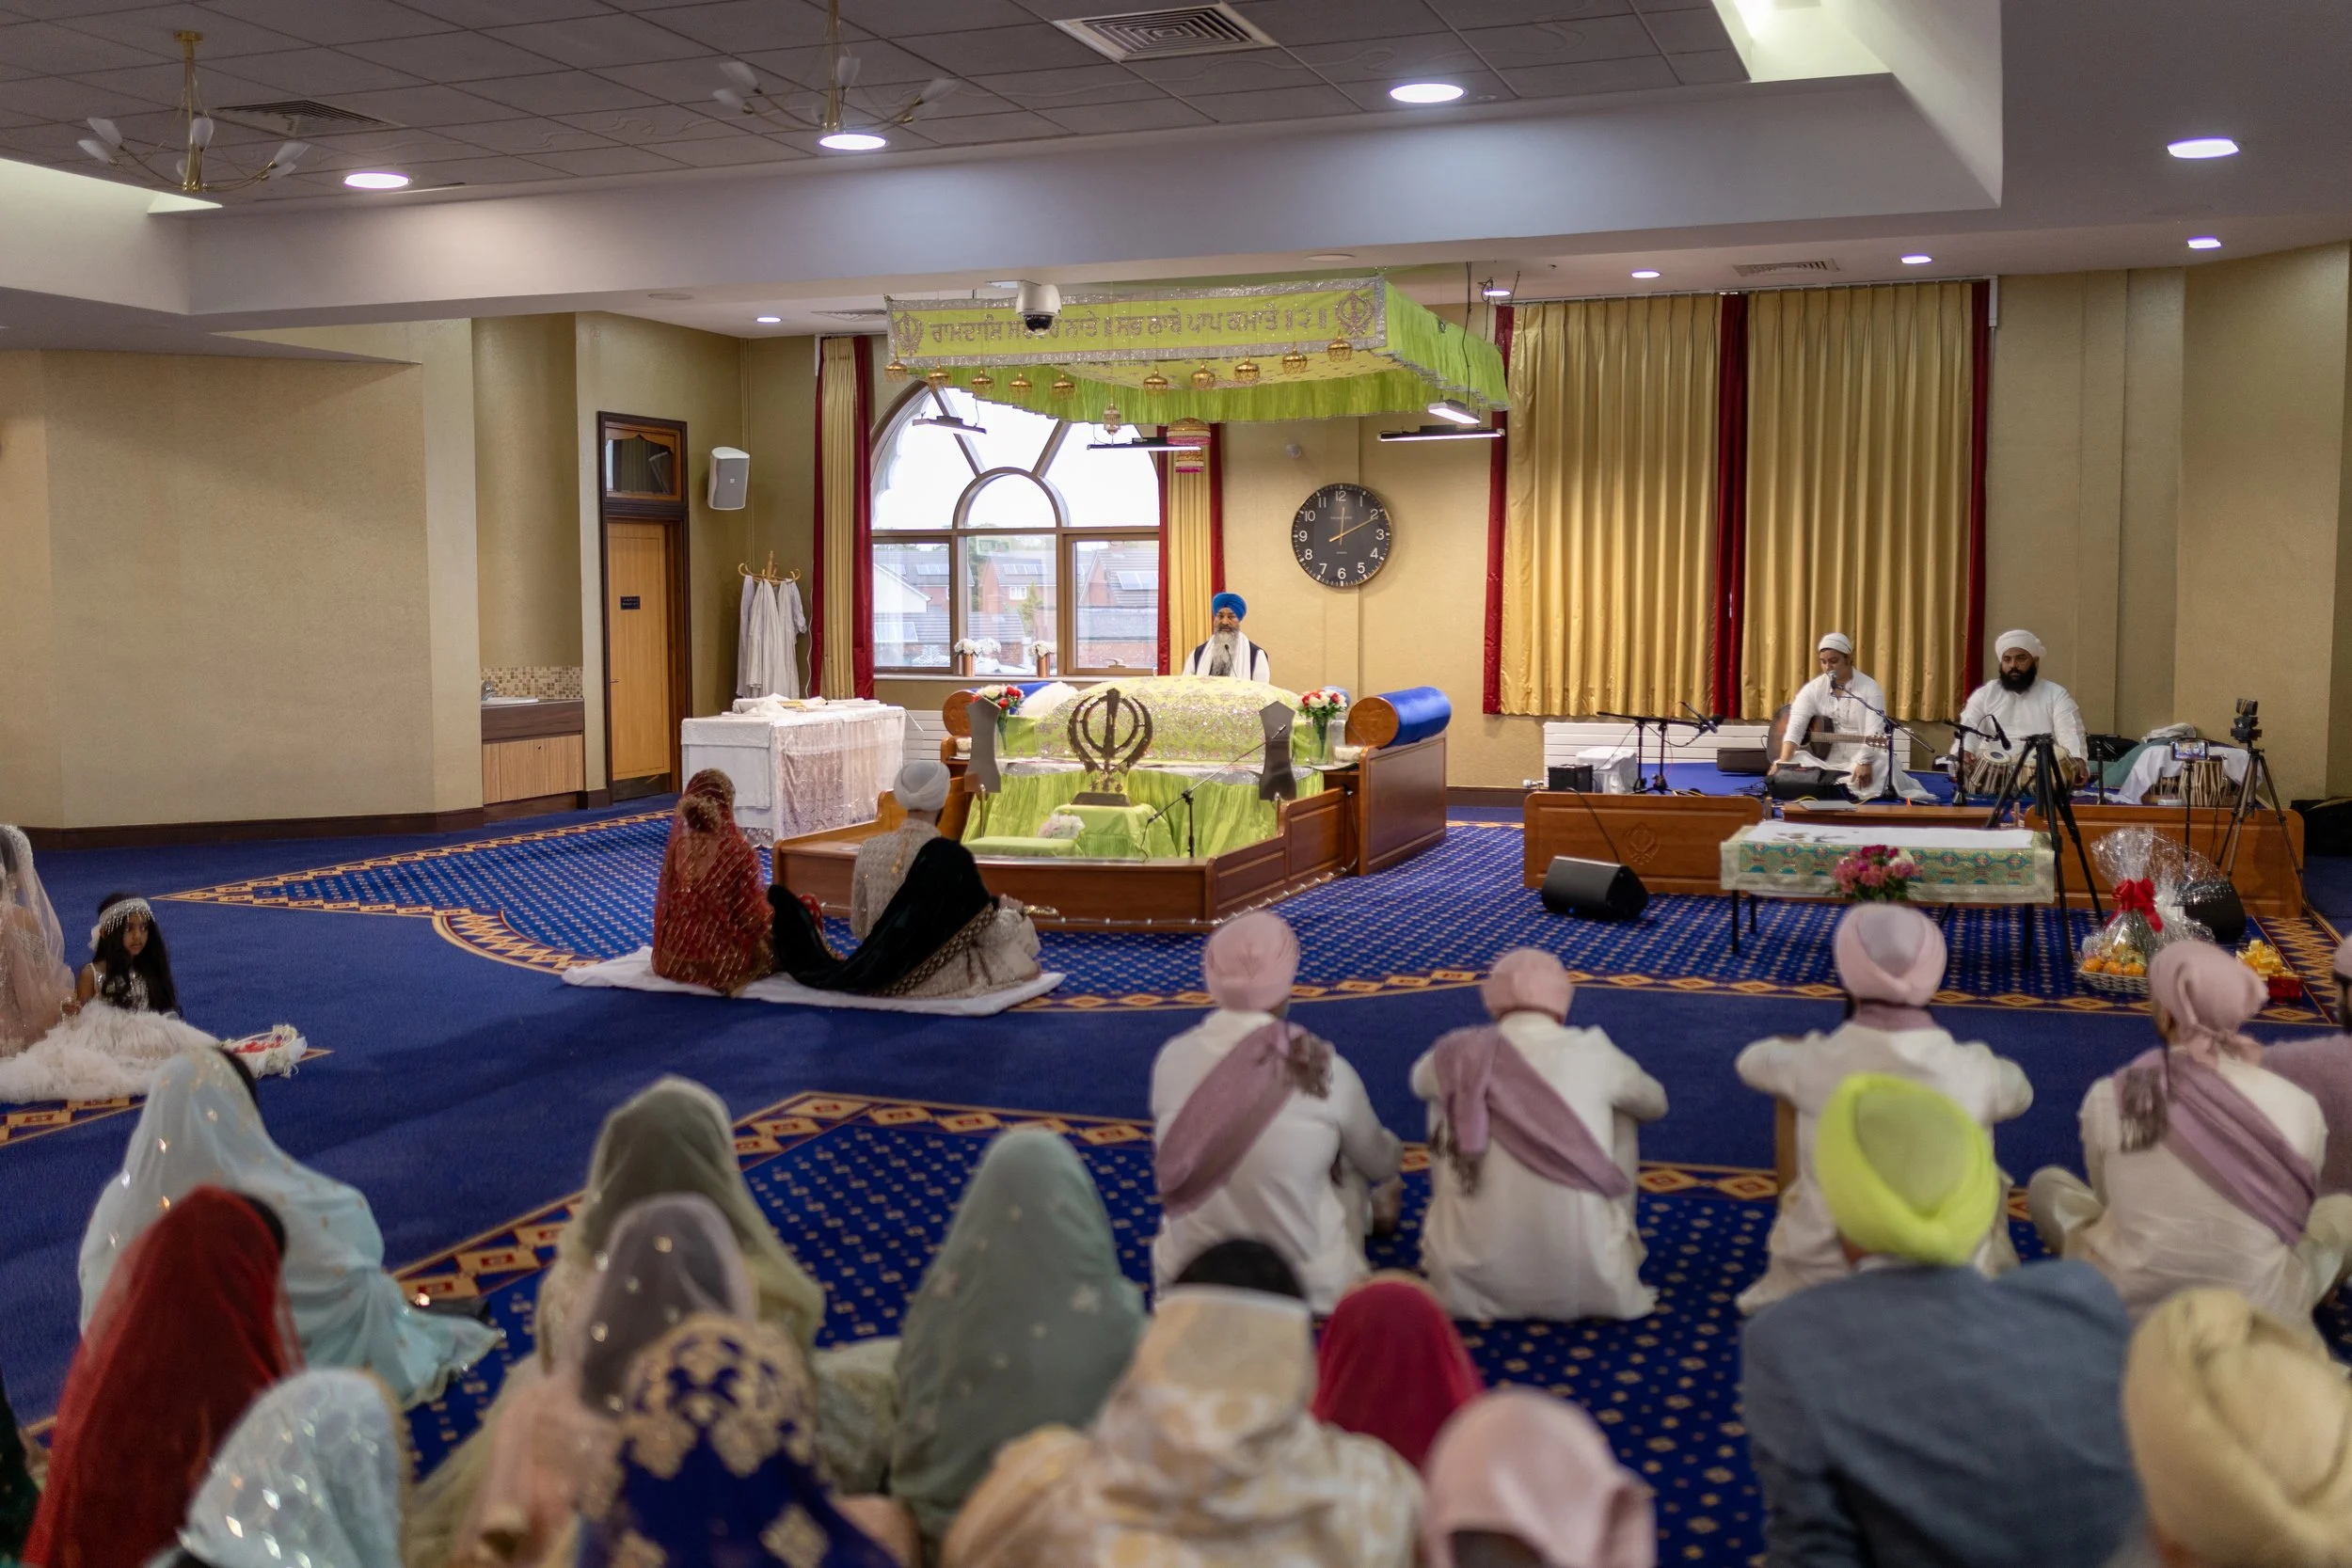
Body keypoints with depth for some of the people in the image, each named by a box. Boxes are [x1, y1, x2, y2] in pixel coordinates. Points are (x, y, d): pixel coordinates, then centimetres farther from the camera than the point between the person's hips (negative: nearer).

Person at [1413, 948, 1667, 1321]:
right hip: (1587, 1284, 0)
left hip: (1475, 1285, 0)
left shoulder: (1462, 1055, -3)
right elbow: (1655, 1105, 19)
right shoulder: (1593, 1054, -4)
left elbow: (1420, 1081, 23)